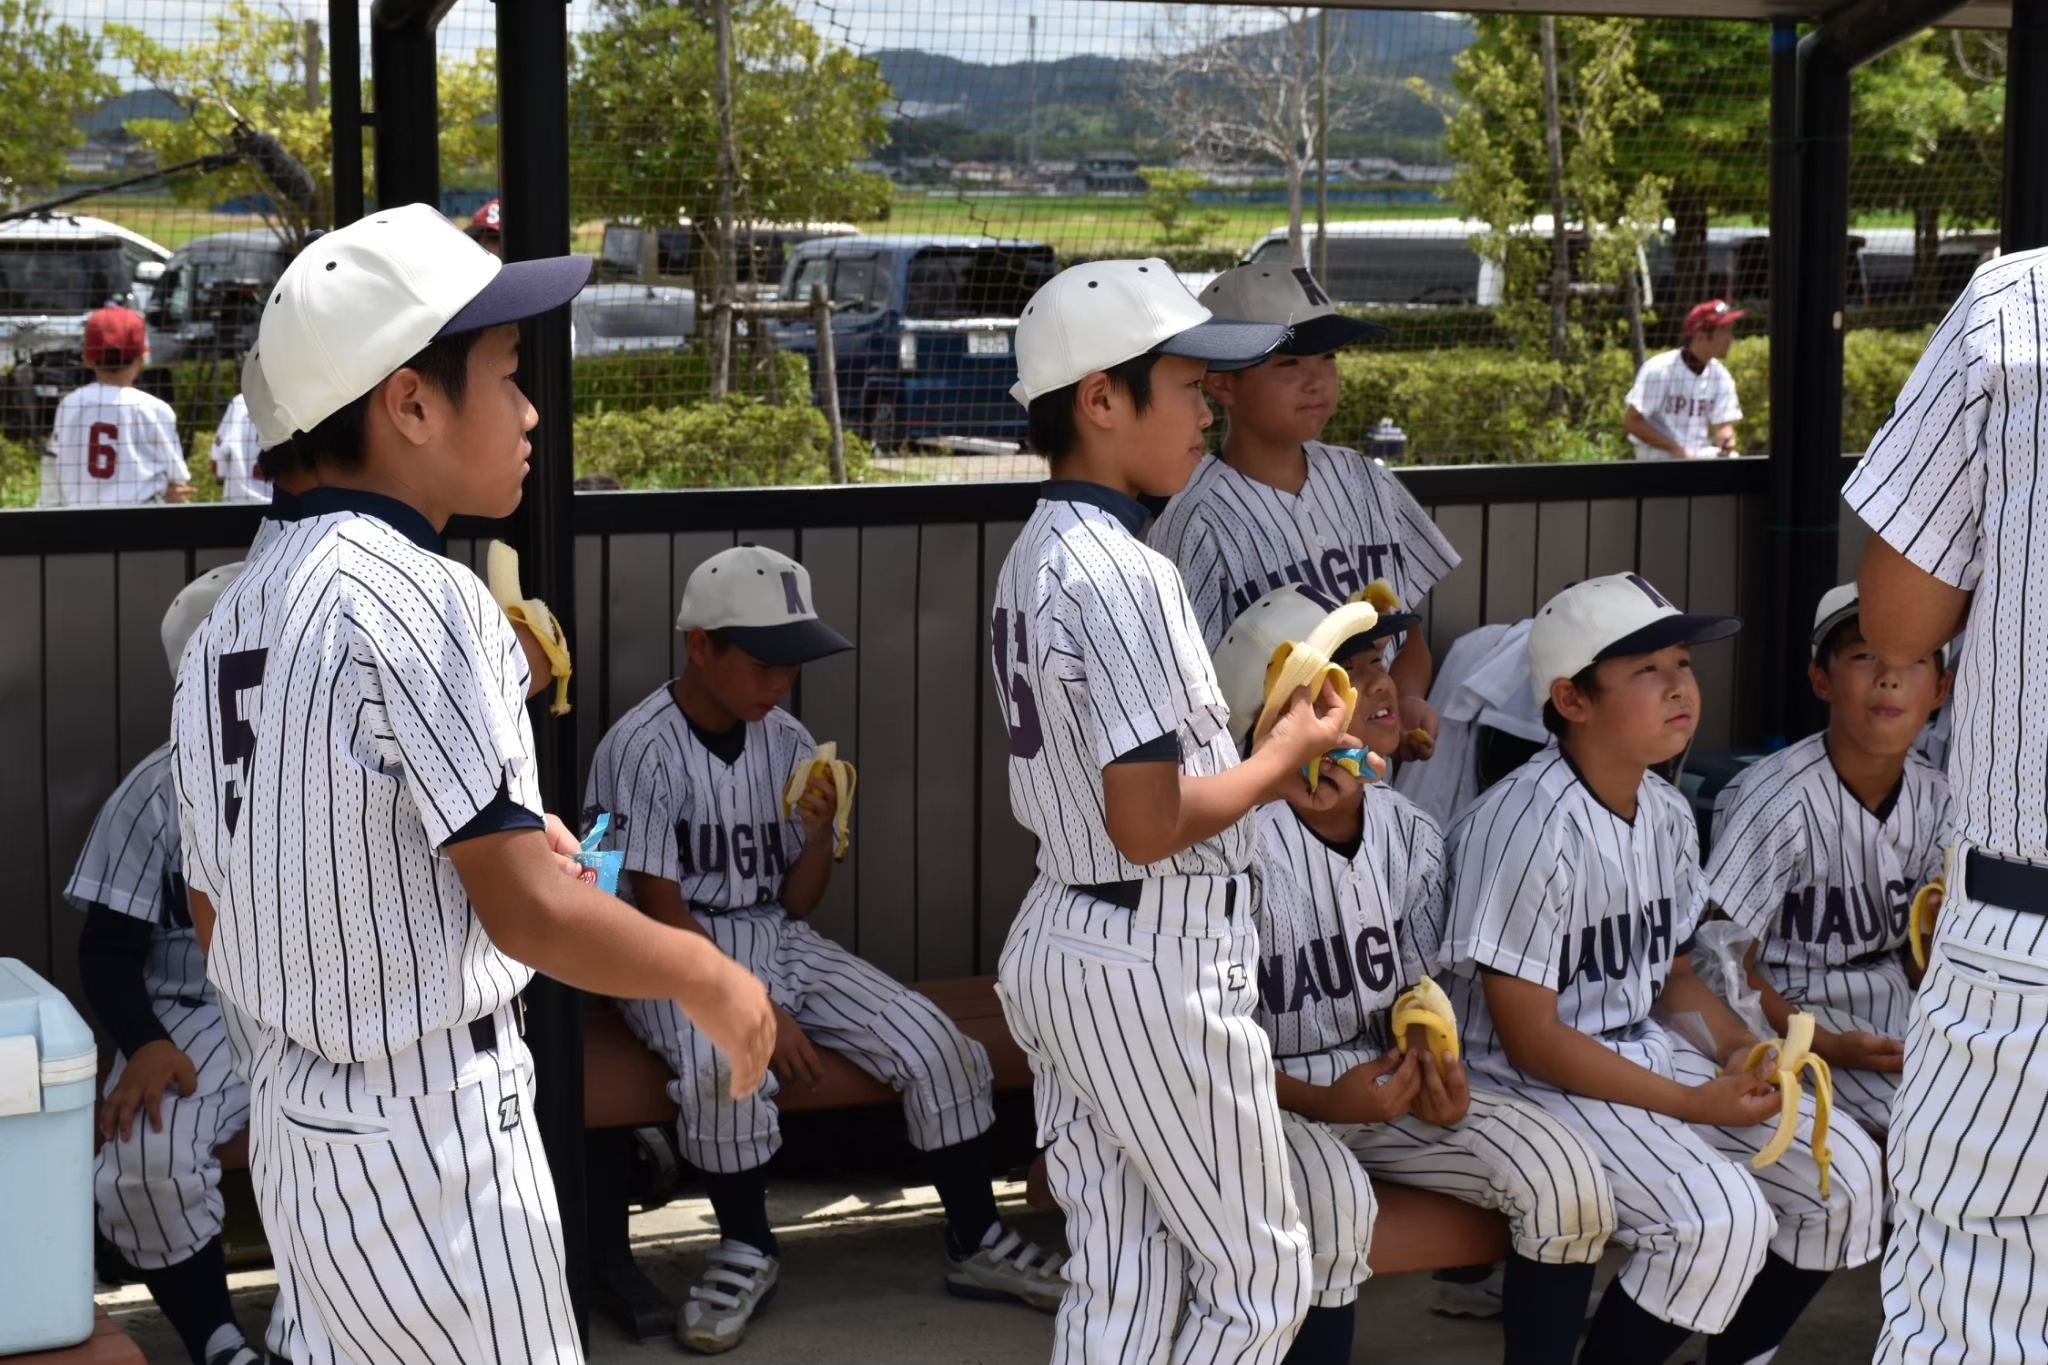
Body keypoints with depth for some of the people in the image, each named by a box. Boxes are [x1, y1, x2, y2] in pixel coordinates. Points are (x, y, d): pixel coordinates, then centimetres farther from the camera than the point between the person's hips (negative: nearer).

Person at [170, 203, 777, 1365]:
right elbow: (528, 913, -22)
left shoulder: (233, 618, 8)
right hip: (432, 1132, -8)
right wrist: (711, 978, -6)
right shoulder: (417, 598, -19)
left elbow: (218, 917, 13)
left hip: (293, 1116, 9)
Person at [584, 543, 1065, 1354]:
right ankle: (746, 1252, -11)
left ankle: (975, 1242, 6)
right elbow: (659, 909, -15)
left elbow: (797, 904, 7)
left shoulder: (788, 742, 3)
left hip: (780, 942, 6)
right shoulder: (642, 748, -14)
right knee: (726, 1067, -37)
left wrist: (820, 836, -15)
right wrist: (757, 1011, -20)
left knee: (937, 1046, -11)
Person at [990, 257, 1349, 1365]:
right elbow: (1150, 823, -24)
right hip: (1155, 965, -9)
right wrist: (1288, 752, -9)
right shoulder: (1123, 576, -20)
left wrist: (1254, 740, 10)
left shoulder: (1033, 559, 10)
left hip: (1058, 937, 9)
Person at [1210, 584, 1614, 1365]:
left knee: (1565, 1174, -15)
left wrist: (1429, 1065, -12)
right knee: (1333, 1203, -39)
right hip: (1270, 1097, -6)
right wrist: (1321, 1102, -27)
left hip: (1384, 1082, 6)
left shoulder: (1411, 835, 3)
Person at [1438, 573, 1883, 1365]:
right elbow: (1531, 1038, -20)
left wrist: (1736, 1048, -4)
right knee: (1722, 1217, -27)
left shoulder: (1667, 815, 6)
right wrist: (1694, 1103, -20)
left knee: (1843, 1171, -1)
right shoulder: (1530, 825, -21)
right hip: (1542, 1084, -9)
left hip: (1653, 1056, 9)